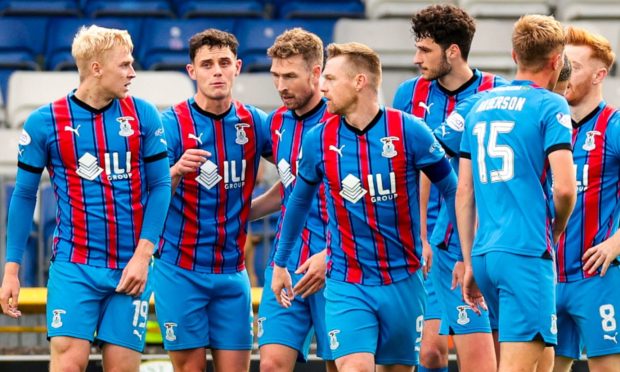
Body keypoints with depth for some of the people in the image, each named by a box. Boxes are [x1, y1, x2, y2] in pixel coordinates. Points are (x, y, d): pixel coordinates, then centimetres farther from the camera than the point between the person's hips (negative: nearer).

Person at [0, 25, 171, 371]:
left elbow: (160, 186, 4)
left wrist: (143, 256, -6)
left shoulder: (143, 115, 4)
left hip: (130, 269, 2)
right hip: (74, 268, -2)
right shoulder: (45, 122, -1)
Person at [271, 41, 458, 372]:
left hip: (402, 281, 0)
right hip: (347, 287, 0)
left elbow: (451, 189, 2)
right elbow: (299, 201, 16)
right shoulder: (318, 140, -1)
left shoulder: (409, 131, -8)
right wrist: (280, 263, 22)